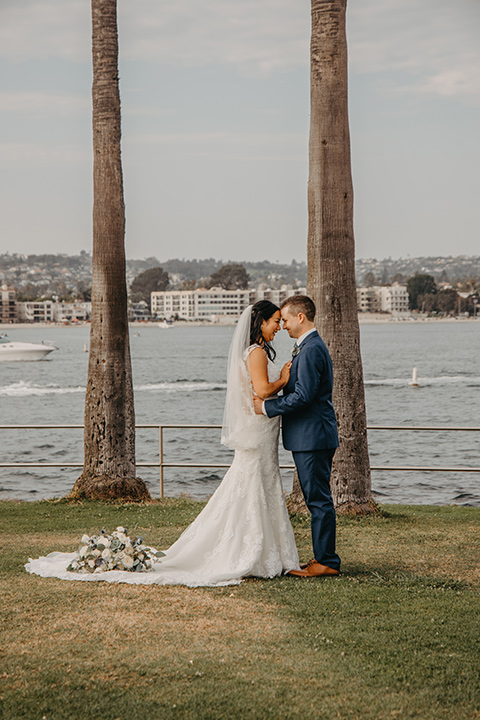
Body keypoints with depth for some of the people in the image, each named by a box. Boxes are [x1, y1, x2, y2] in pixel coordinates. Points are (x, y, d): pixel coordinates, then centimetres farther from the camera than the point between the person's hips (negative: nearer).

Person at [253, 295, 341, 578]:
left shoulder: (311, 350, -17)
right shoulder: (311, 346, 17)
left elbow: (303, 396, -23)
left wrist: (267, 406, -17)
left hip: (312, 437, -11)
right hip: (311, 437, 11)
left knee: (319, 499, -6)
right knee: (318, 499, 14)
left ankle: (327, 562, -2)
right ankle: (324, 557, 20)